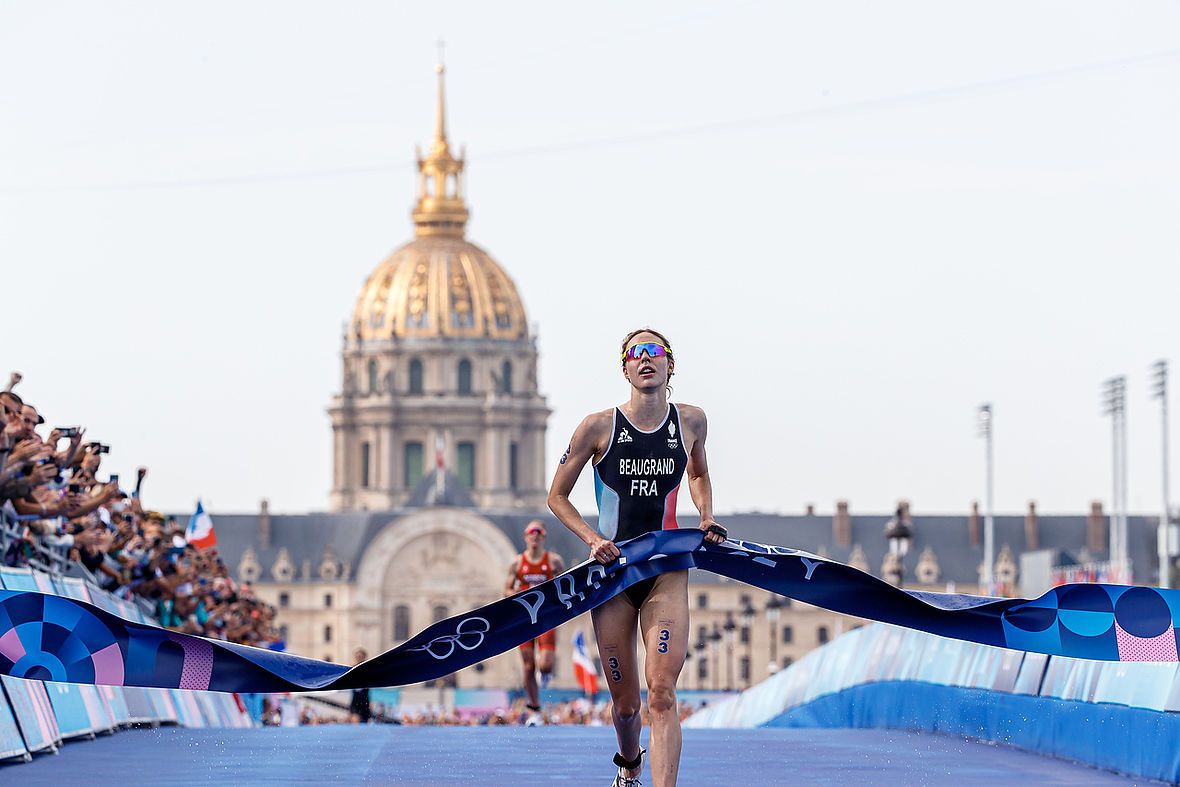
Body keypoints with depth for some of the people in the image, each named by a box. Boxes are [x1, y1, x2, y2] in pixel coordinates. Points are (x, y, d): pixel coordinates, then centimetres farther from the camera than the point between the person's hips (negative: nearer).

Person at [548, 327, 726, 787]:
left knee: (661, 693, -17)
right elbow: (557, 496, 5)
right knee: (625, 705, 7)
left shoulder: (691, 422, 2)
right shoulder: (598, 427, -5)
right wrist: (592, 538, -10)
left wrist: (707, 517, 8)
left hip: (668, 571, 0)